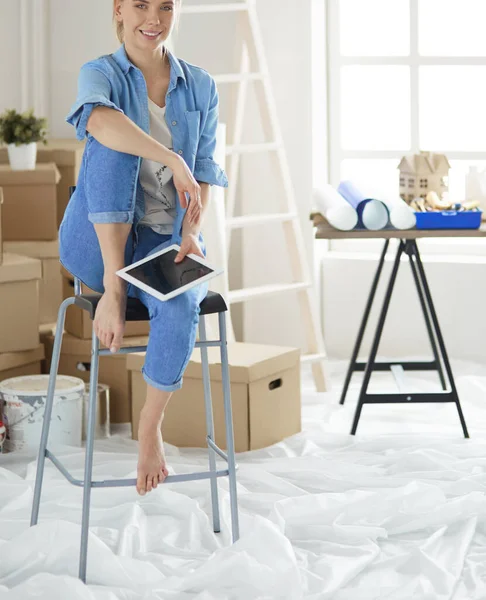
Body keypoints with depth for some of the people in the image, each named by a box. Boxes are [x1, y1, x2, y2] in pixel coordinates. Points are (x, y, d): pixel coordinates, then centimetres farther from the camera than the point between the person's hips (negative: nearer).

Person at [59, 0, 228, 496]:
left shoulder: (200, 87, 8)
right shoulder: (100, 74, -3)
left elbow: (204, 172, 5)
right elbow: (97, 120, -29)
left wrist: (191, 232, -13)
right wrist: (173, 160, -35)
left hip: (164, 240, 2)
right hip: (97, 241, -2)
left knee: (180, 308, -32)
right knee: (115, 142, -29)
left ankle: (150, 430, -9)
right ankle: (113, 286, -23)